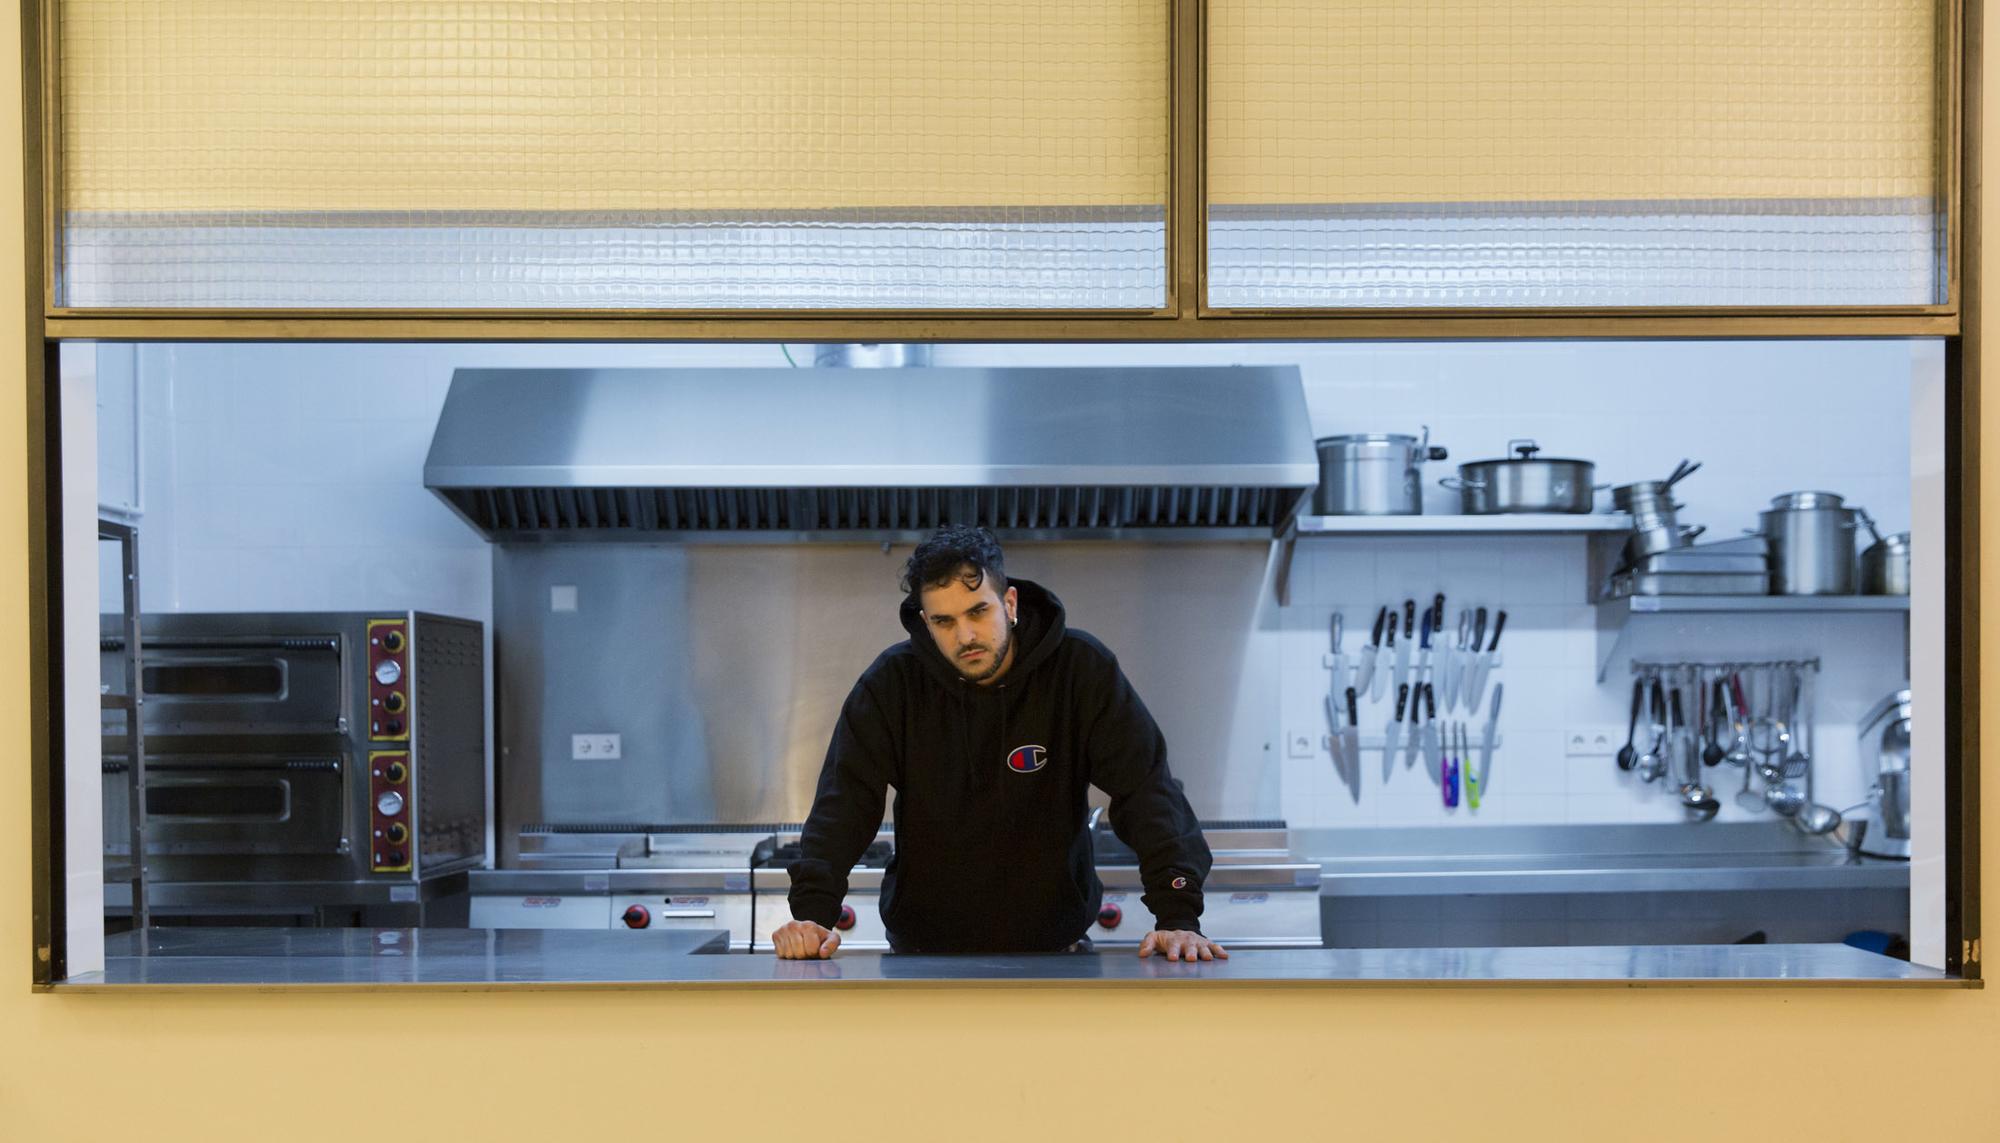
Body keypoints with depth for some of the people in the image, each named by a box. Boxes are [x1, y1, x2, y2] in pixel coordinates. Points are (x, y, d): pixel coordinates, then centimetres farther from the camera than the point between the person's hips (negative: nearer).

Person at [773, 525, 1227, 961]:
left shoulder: (1082, 668, -9)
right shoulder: (892, 681, -6)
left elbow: (1146, 788, -13)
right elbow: (846, 798, -10)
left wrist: (1178, 917, -24)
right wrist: (811, 913, -25)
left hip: (1053, 944, 0)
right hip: (925, 950, 1)